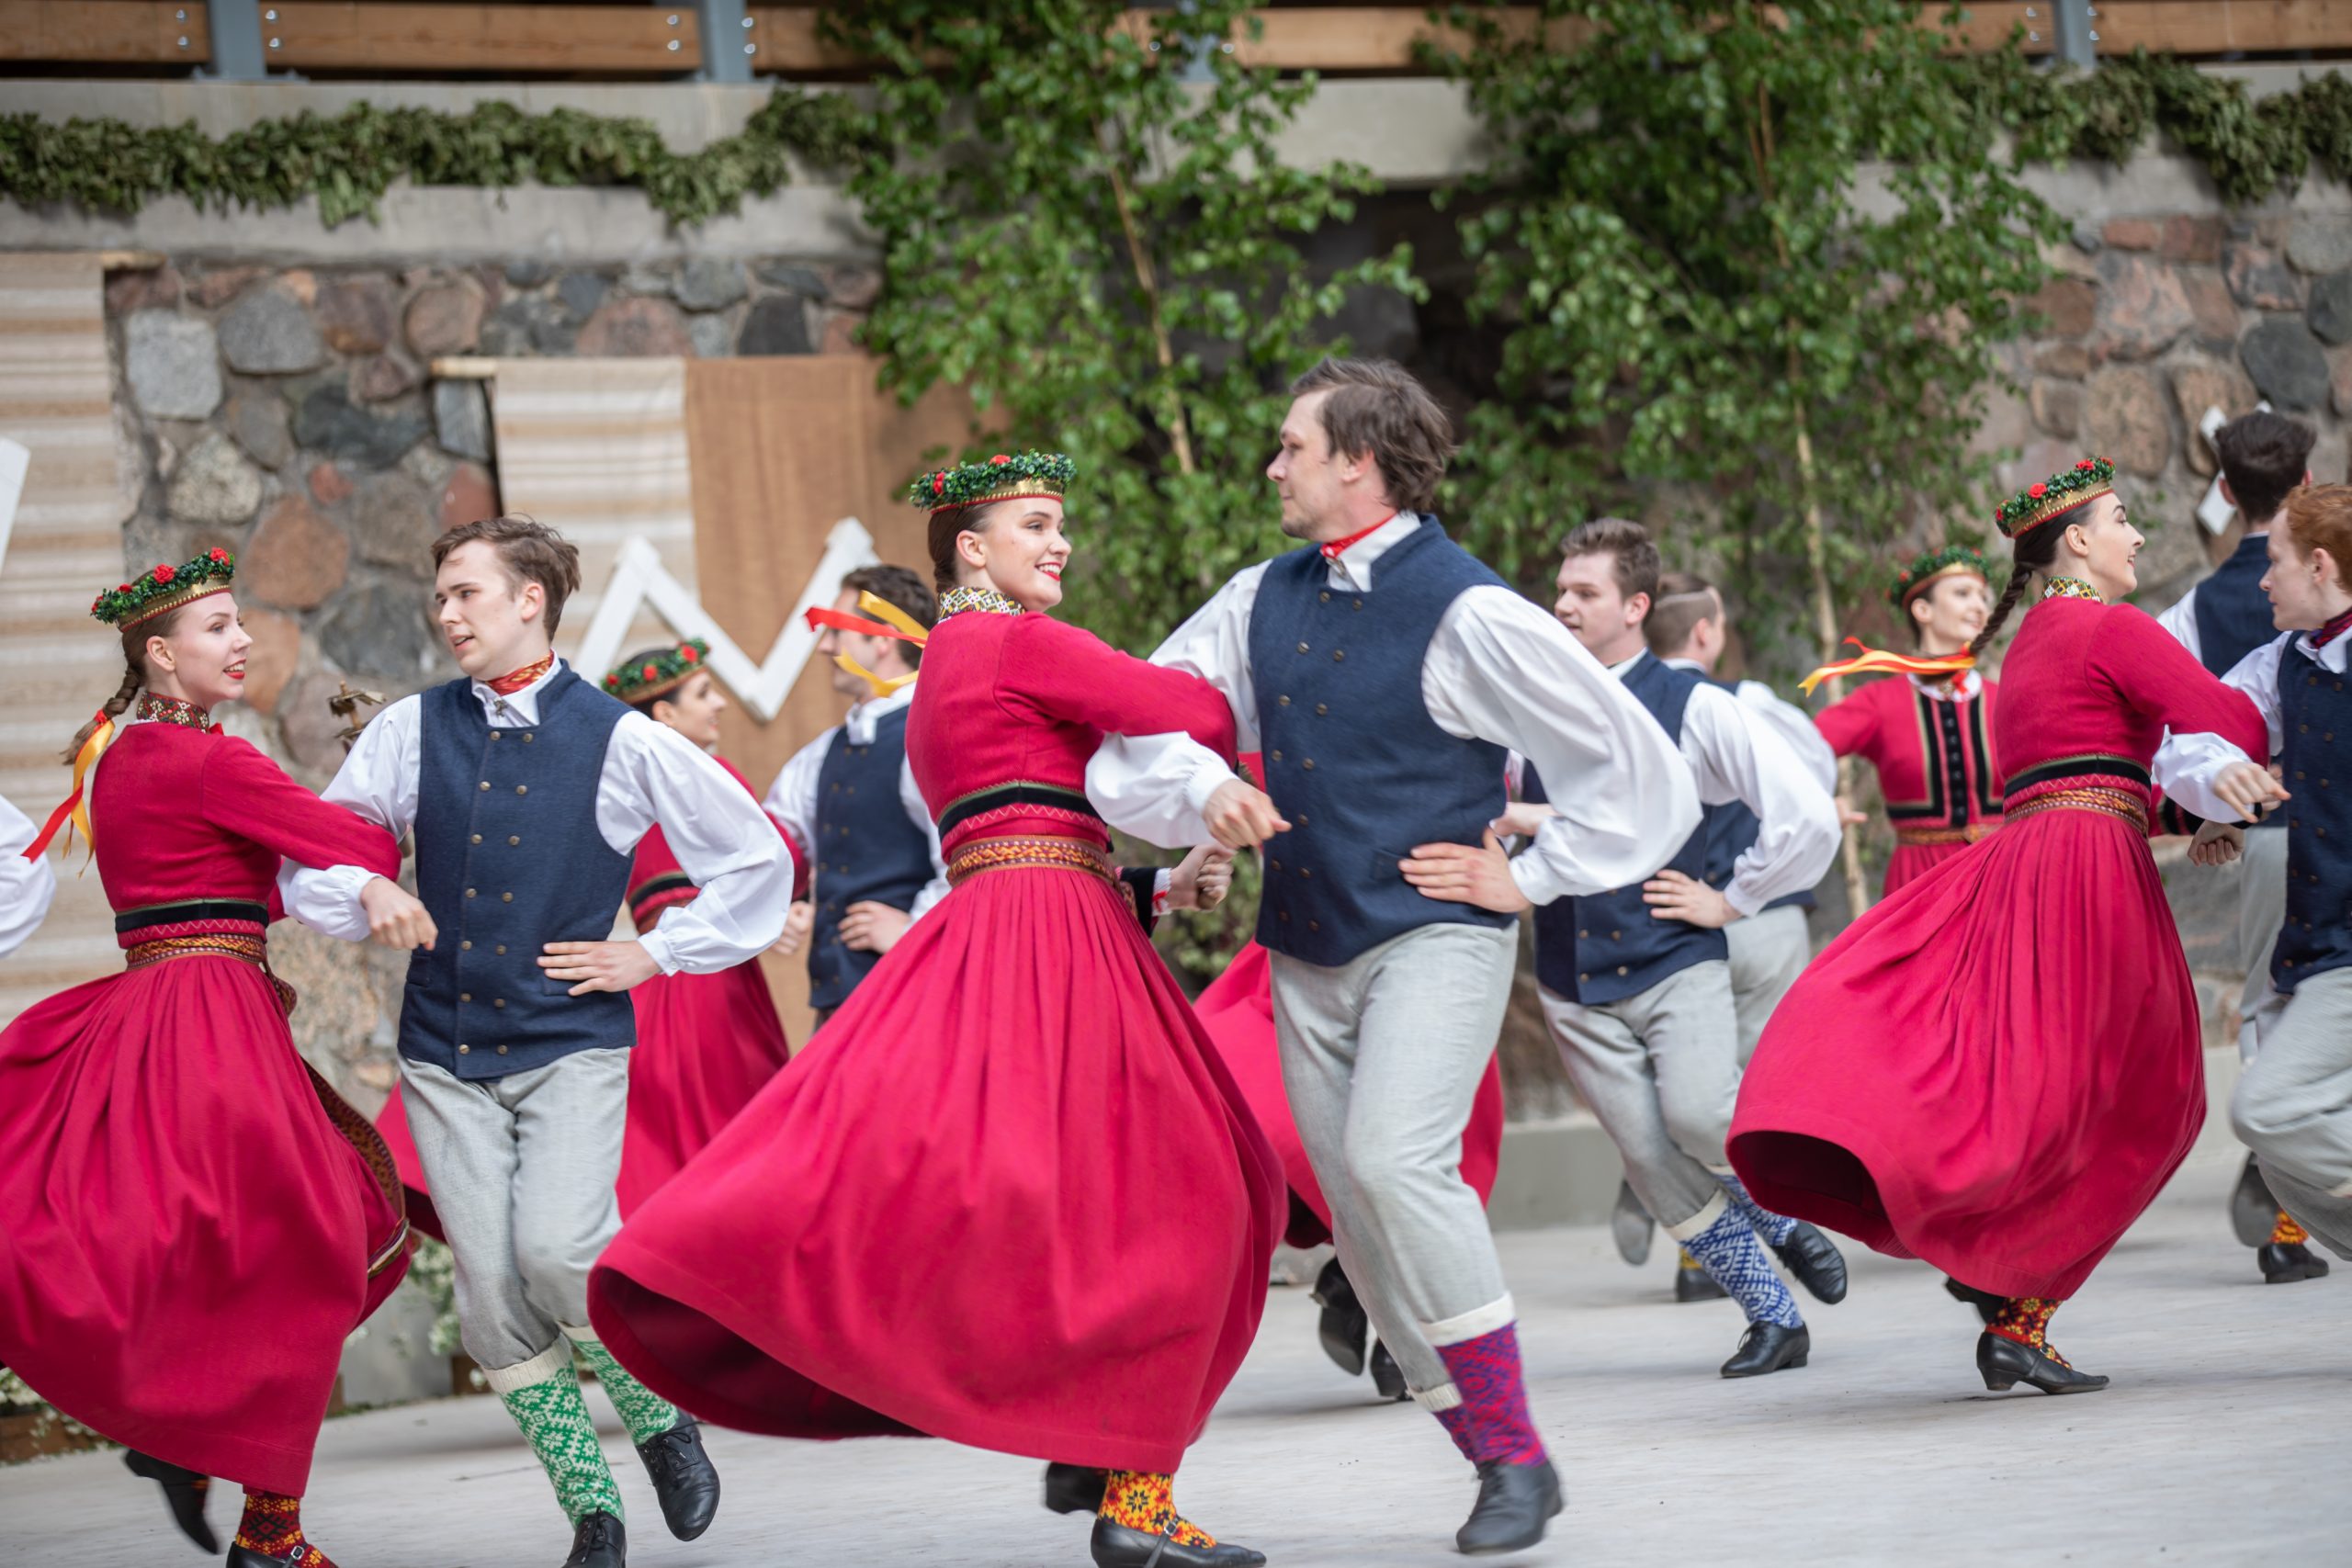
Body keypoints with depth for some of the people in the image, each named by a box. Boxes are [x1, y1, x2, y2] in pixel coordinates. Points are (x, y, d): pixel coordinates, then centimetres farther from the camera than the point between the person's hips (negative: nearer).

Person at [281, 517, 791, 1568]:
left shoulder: (621, 742, -1)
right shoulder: (412, 731, 7)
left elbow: (757, 860, 7)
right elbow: (310, 859, 11)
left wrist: (657, 954, 2)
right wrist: (368, 896, -10)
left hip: (571, 1046, -3)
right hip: (446, 1054, 3)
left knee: (558, 1251, -23)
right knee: (490, 1293, -3)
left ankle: (660, 1423, 3)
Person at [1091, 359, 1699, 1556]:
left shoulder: (1466, 614, -10)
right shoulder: (1263, 602, 8)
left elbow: (1637, 767, -7)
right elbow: (1138, 723, 13)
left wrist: (1530, 879, -6)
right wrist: (1205, 787, -6)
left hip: (1432, 934, -7)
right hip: (1307, 952, 7)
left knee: (1395, 1158, -26)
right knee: (1363, 1225, 5)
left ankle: (1516, 1450, -17)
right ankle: (1499, 1465, 16)